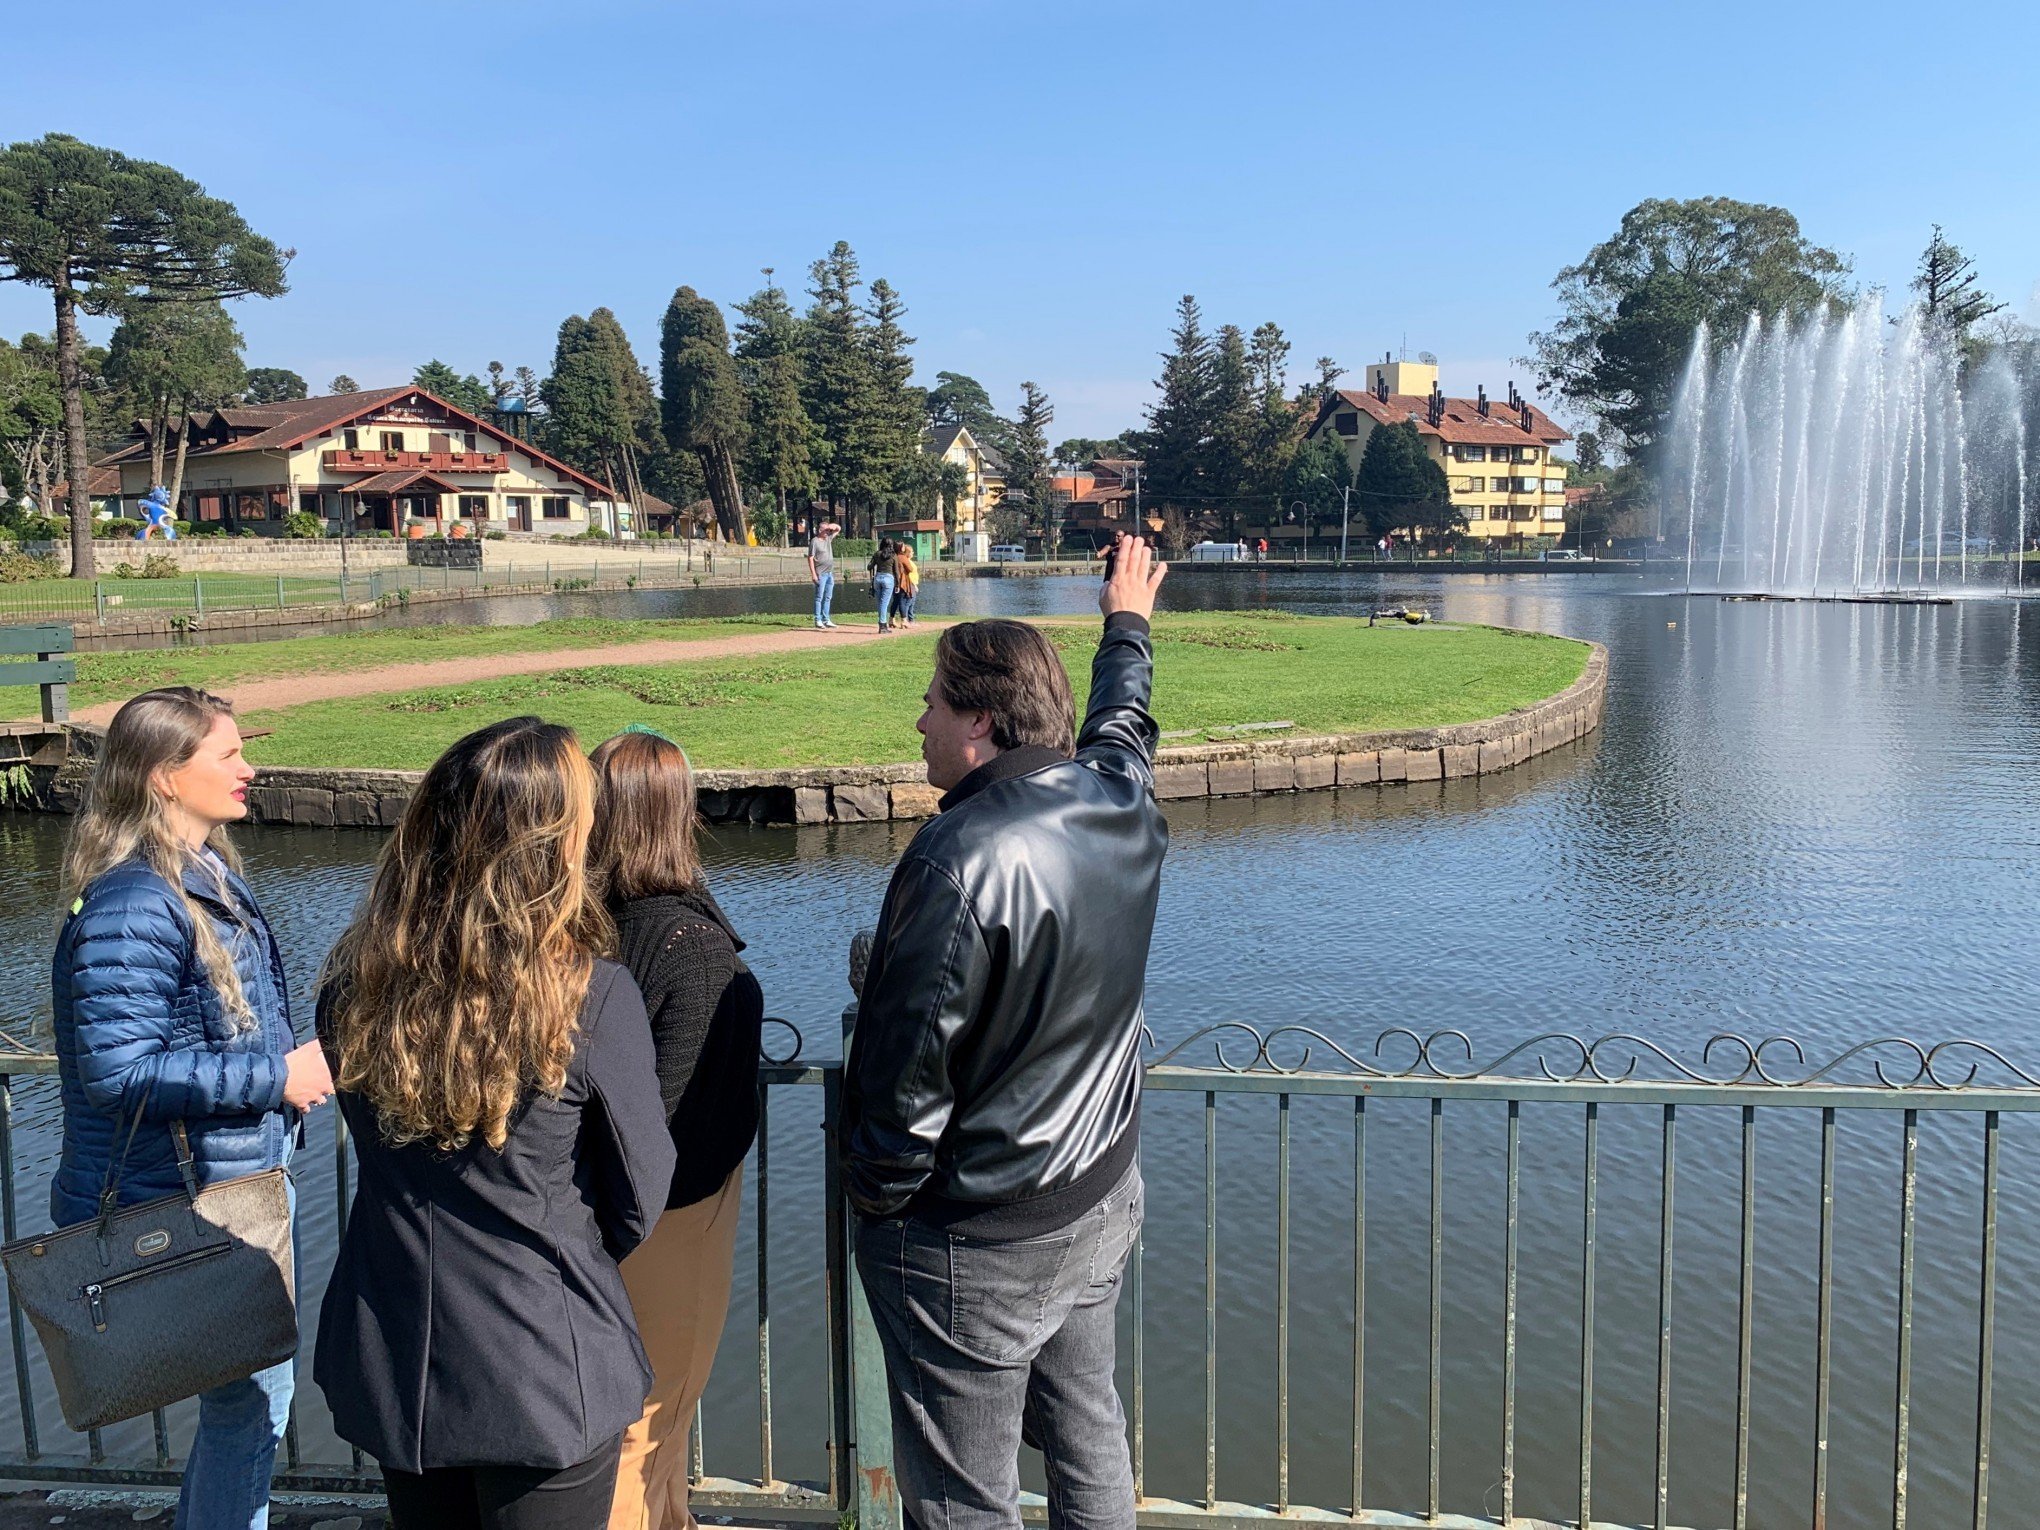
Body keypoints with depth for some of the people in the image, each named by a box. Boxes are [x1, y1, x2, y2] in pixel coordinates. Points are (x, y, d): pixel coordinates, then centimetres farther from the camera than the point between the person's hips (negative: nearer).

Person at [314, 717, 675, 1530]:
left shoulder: (354, 982, -11)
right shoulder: (592, 998, -23)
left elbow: (372, 1142, 4)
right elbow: (639, 1201, -11)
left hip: (392, 1361, 4)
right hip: (544, 1371, -4)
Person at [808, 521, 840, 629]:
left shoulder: (828, 538, 12)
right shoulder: (815, 542, -9)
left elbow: (838, 528, 25)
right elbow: (810, 558, -12)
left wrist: (832, 525, 1)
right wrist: (813, 574, -18)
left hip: (830, 573, 7)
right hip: (821, 574, -7)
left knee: (828, 598, 10)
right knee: (819, 597, -5)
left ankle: (826, 619, 15)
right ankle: (818, 620, -4)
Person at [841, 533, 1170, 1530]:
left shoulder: (963, 859, -27)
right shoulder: (1121, 800, -5)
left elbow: (909, 1072, -23)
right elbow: (1123, 719, 20)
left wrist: (875, 1202, -6)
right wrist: (1127, 626, 40)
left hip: (973, 1244, -8)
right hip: (1101, 1199, 8)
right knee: (1088, 1435, 24)